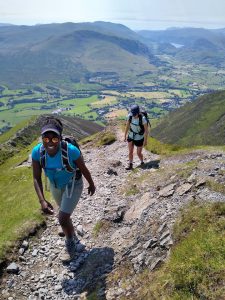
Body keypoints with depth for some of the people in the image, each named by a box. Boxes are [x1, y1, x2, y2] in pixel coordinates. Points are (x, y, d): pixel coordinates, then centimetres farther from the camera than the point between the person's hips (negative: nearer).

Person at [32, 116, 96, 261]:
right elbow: (36, 178, -20)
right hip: (55, 186, 5)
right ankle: (74, 243, 56)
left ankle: (71, 245, 27)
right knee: (65, 216, 25)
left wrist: (92, 185, -2)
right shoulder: (37, 152, -28)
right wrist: (42, 201, -32)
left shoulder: (71, 150, -37)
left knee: (63, 218, -8)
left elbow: (84, 169, -19)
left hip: (73, 185, -5)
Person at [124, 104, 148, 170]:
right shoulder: (129, 116, -18)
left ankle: (142, 162, 40)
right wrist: (125, 136, 4)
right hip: (131, 136, 4)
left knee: (139, 153, 9)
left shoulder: (143, 119, -31)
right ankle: (130, 165, 25)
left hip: (139, 138, -3)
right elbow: (127, 126, -4)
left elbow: (146, 130, -20)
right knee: (130, 151, 5)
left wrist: (145, 140, -13)